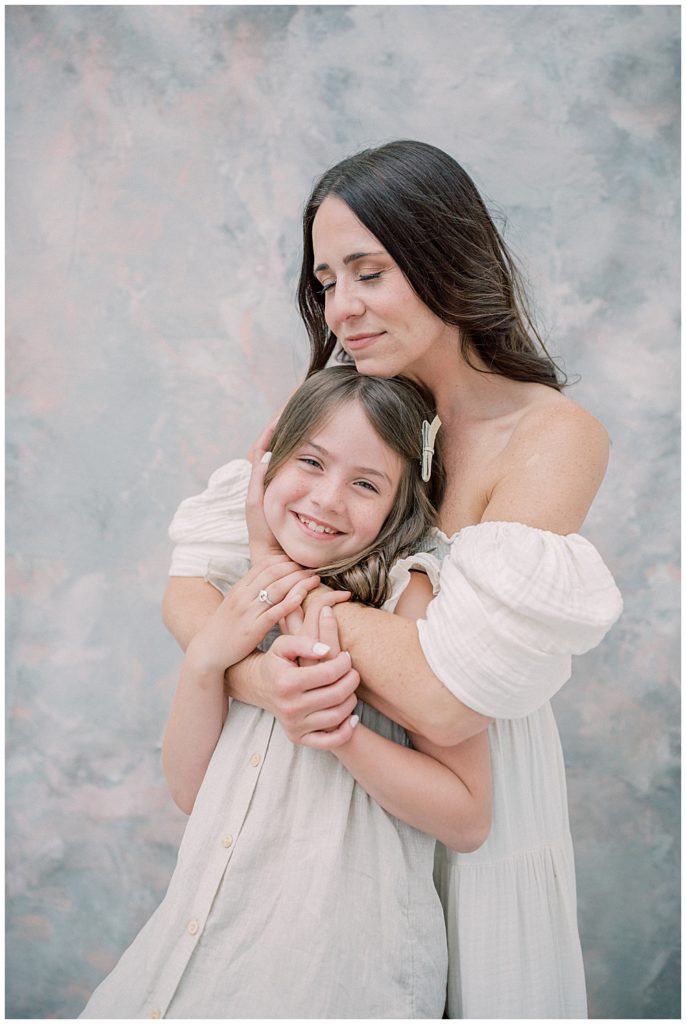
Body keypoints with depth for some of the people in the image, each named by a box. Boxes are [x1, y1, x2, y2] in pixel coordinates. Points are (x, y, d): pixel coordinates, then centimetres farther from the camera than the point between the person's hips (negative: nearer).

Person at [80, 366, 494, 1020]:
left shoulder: (407, 592, -16)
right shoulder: (248, 596, 1)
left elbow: (468, 819, -17)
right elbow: (190, 791, 0)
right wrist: (205, 658, -15)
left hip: (341, 949, -5)